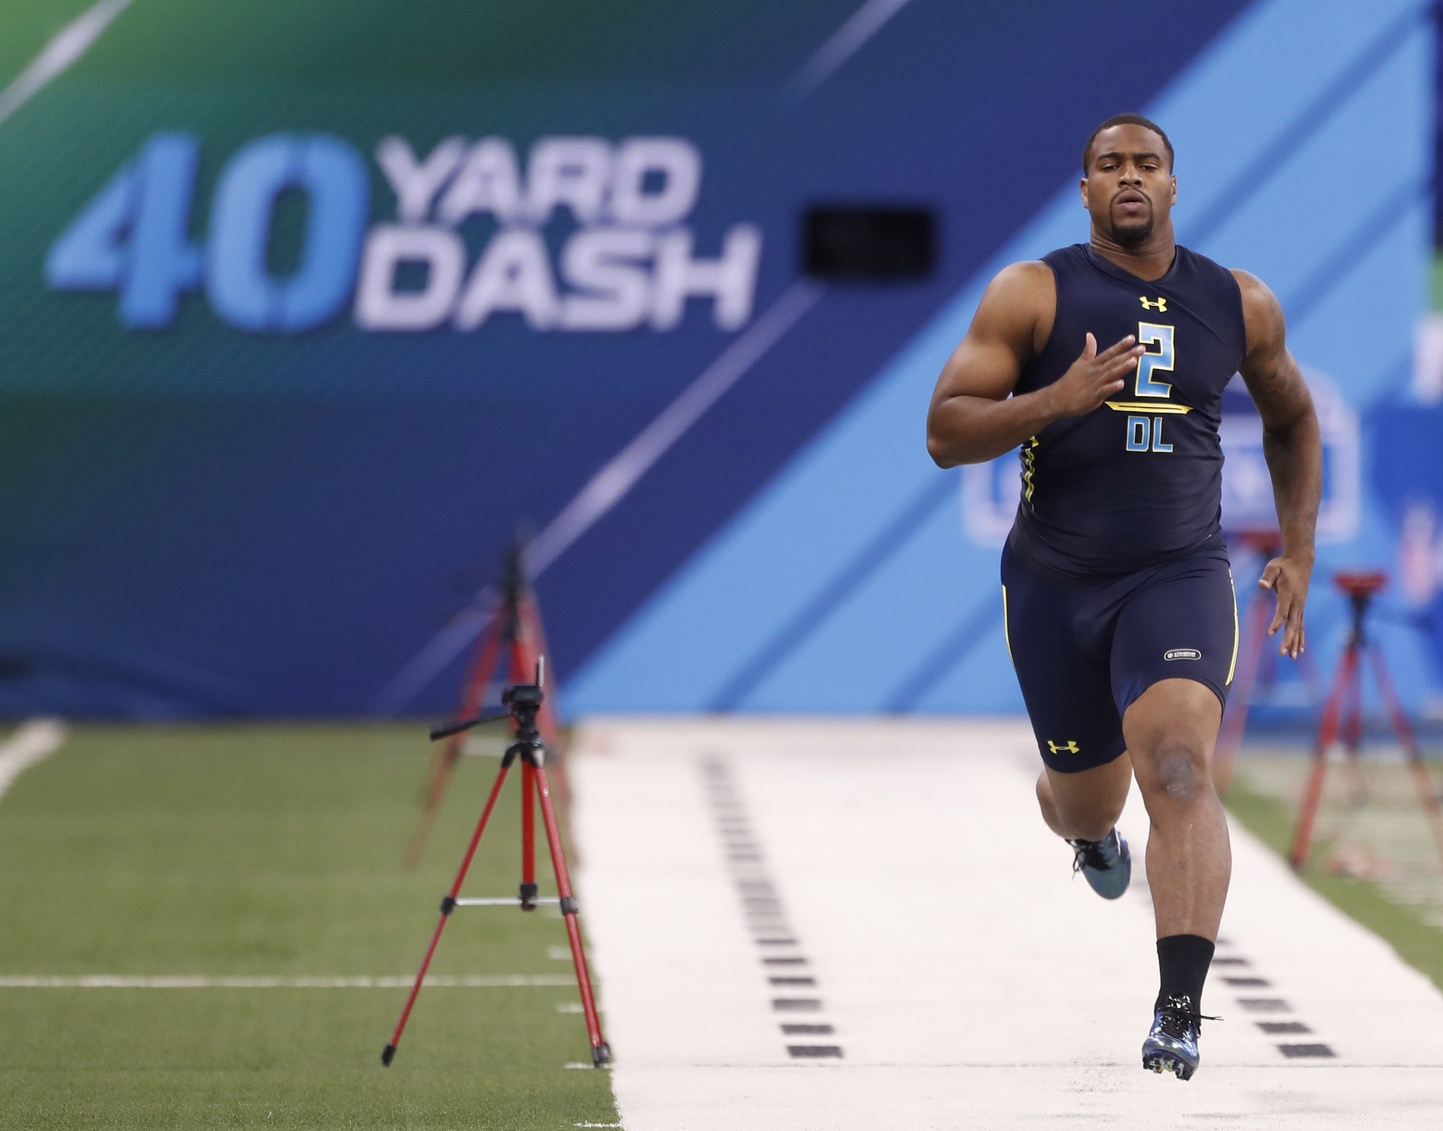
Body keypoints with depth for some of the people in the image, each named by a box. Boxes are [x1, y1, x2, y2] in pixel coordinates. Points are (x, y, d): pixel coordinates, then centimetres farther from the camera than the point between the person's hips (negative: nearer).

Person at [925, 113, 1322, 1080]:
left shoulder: (1240, 305, 4)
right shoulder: (1033, 294, -4)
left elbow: (1293, 421, 22)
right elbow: (945, 433, -10)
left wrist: (1299, 551, 14)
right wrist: (1056, 400, -25)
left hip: (1180, 575, 0)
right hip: (1055, 582, 1)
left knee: (1180, 768, -23)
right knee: (1086, 800, 14)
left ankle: (1181, 1012, -28)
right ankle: (1091, 832, 55)